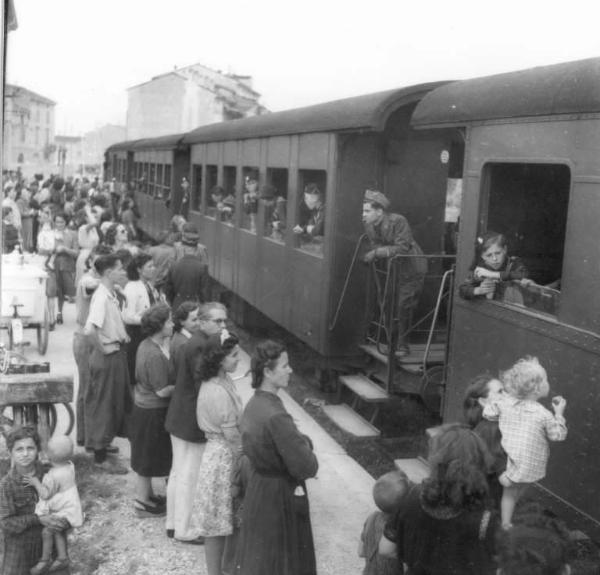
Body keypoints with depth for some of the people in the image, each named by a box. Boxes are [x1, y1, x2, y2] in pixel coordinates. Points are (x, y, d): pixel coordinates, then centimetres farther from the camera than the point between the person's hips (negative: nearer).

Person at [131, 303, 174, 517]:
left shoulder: (146, 345, 1)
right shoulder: (154, 355, -28)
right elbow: (163, 391, -23)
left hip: (143, 405, 9)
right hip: (152, 412, -9)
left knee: (147, 457, 23)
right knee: (147, 459, 7)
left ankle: (148, 494, 39)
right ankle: (142, 503, 22)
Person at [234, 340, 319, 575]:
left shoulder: (254, 404, 0)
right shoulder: (276, 417, -28)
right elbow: (306, 468, -24)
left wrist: (301, 442, -6)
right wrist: (306, 450, -3)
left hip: (258, 488, 9)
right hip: (280, 497, -8)